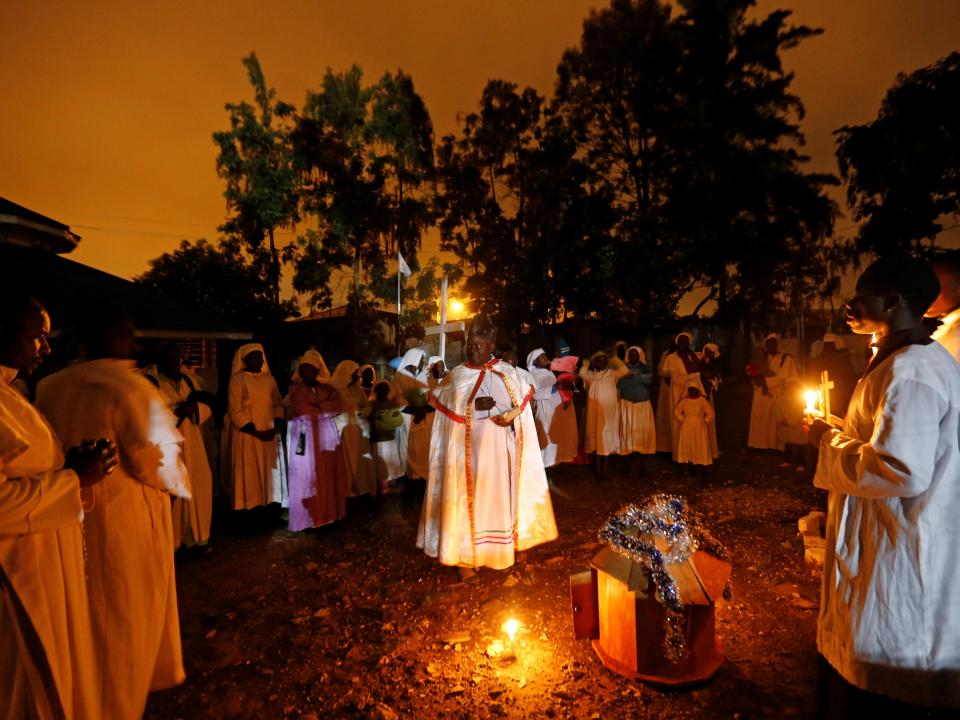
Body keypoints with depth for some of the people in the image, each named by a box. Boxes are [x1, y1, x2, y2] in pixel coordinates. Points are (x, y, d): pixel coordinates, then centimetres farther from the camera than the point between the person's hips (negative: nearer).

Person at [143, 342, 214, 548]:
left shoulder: (188, 378, 11)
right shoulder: (150, 380, -6)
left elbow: (206, 407, 8)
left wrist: (193, 408, -13)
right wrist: (181, 407, -17)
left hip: (191, 443, 6)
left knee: (197, 488, 7)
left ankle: (195, 537, 19)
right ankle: (170, 542, 11)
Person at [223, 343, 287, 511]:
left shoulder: (269, 379, 11)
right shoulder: (237, 380, -4)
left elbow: (278, 403, 10)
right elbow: (235, 411, -9)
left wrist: (276, 427, -7)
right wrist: (256, 432, -15)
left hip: (269, 434, 5)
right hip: (247, 434, -5)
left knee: (269, 472, 7)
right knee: (249, 475, -1)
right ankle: (249, 509, 7)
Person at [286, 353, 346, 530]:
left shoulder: (327, 388, 11)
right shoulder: (295, 390, 0)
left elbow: (338, 405, -5)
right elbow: (301, 411, -17)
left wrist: (316, 407, -13)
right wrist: (324, 408, -9)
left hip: (326, 436, 4)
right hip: (305, 438, -4)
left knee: (328, 475, 7)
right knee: (306, 477, -1)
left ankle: (328, 512, 17)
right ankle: (306, 518, 5)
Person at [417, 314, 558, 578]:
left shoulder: (507, 372, 3)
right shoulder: (457, 375, 1)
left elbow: (522, 405, 7)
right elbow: (450, 411, -2)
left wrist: (510, 415, -14)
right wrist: (475, 405, -17)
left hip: (500, 447, 1)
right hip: (470, 448, -1)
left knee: (502, 494, 10)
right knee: (470, 496, 0)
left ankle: (505, 546, 27)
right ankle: (467, 554, 10)